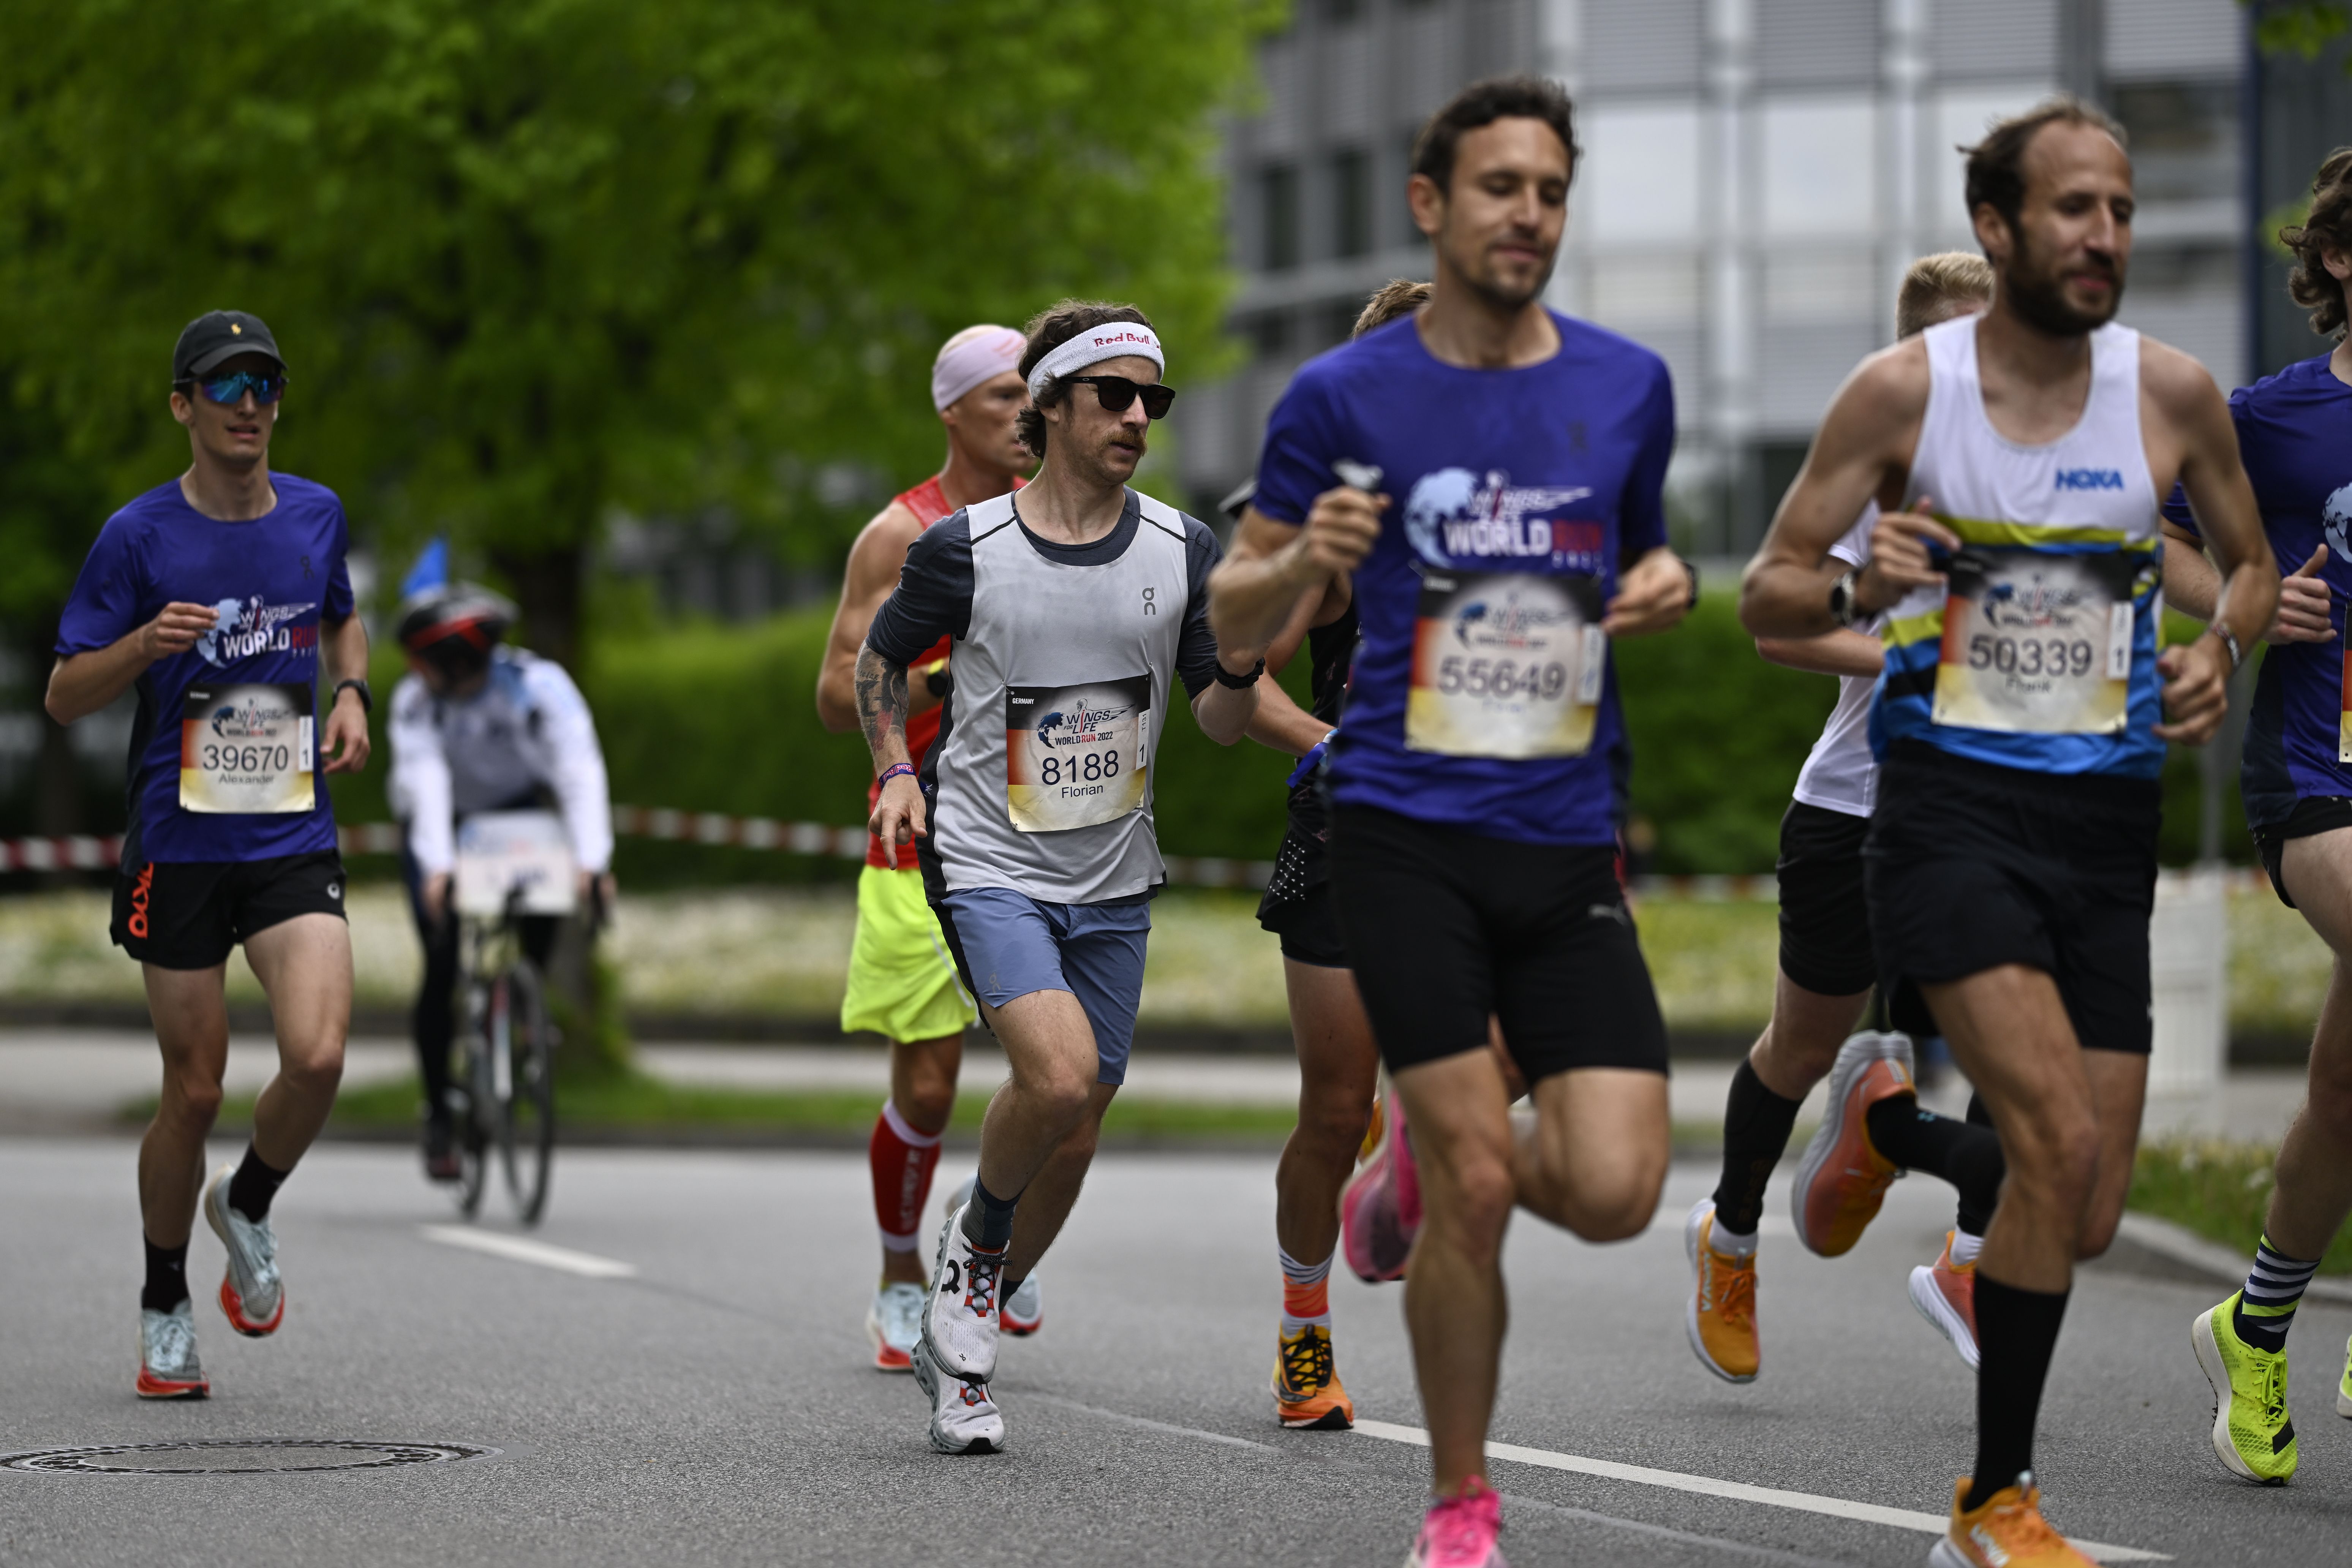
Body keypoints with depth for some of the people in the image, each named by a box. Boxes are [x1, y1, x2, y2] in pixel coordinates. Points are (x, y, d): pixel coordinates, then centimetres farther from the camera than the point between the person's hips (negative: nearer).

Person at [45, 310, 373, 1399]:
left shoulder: (316, 516, 6)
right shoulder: (139, 537, -6)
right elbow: (65, 697, -3)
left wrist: (352, 693, 7)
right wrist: (143, 645, -21)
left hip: (294, 842, 2)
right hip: (178, 847, -2)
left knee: (317, 1056, -18)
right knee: (194, 1092, 2)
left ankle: (248, 1206, 13)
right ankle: (165, 1308, 23)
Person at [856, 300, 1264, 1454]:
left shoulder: (1181, 551, -1)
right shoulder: (966, 548, -8)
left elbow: (1219, 722, 4)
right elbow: (882, 658, 9)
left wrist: (1241, 668, -18)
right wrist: (896, 768, -6)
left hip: (1113, 884, 4)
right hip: (989, 868, -4)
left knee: (1074, 1136, 7)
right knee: (1059, 1073, -26)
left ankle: (962, 1342, 26)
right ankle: (975, 1244, 3)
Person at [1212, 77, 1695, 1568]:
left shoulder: (1628, 386, 8)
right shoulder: (1345, 396, 0)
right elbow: (1234, 616, 8)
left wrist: (1668, 584, 0)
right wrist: (1305, 561, -14)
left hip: (1570, 846, 3)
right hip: (1407, 840, -3)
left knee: (1614, 1190, -10)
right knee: (1475, 1188, -10)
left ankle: (1432, 1177, 25)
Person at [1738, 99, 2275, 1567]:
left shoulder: (2173, 391, 2)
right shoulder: (1903, 391, -4)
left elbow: (2255, 564, 18)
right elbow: (1767, 592, 2)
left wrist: (2221, 650, -4)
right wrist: (1857, 589, -20)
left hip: (2108, 818, 4)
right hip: (1954, 801, -4)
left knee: (2086, 1220, 2)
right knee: (2063, 1140, -21)